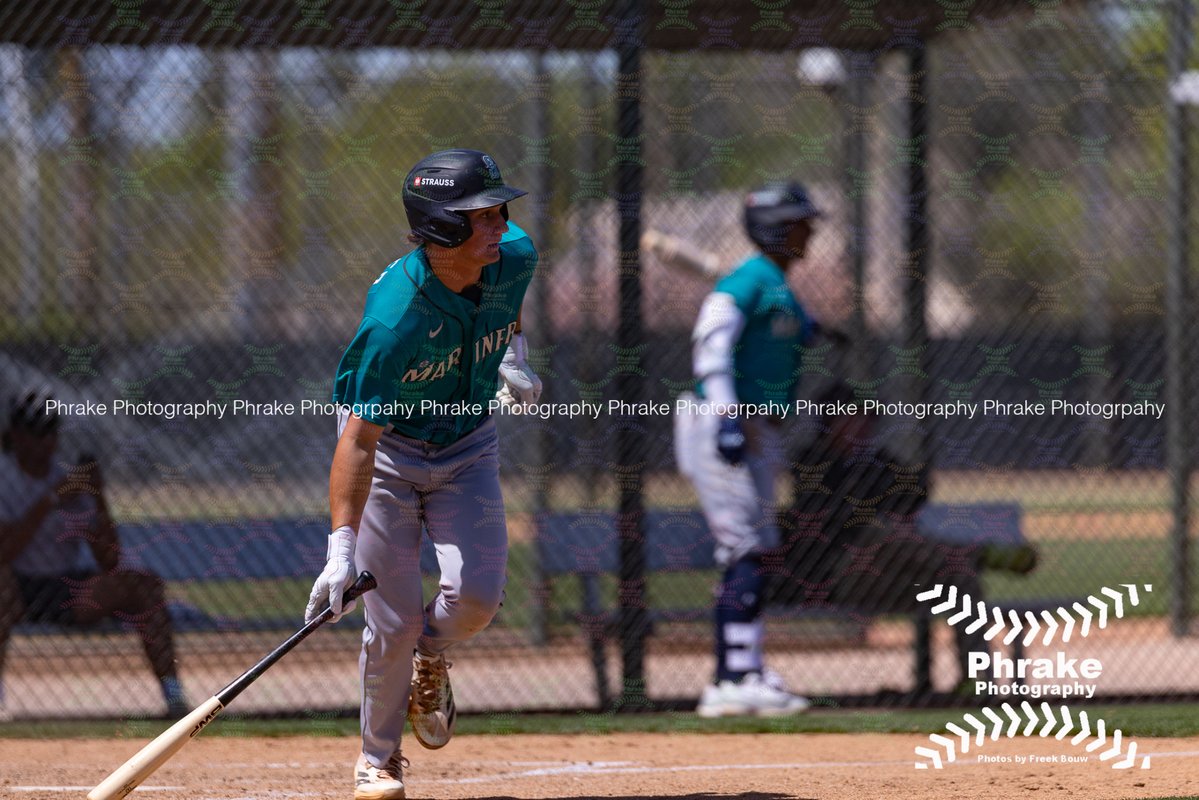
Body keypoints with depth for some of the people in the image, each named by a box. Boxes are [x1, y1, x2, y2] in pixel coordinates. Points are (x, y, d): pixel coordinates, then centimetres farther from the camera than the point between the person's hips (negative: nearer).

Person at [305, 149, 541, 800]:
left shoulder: (514, 256, -18)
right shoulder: (395, 318, -35)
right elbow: (359, 442, -36)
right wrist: (341, 546, -41)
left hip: (469, 442, 4)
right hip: (389, 447, -4)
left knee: (476, 593, -15)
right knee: (393, 623, -6)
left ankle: (430, 658, 21)